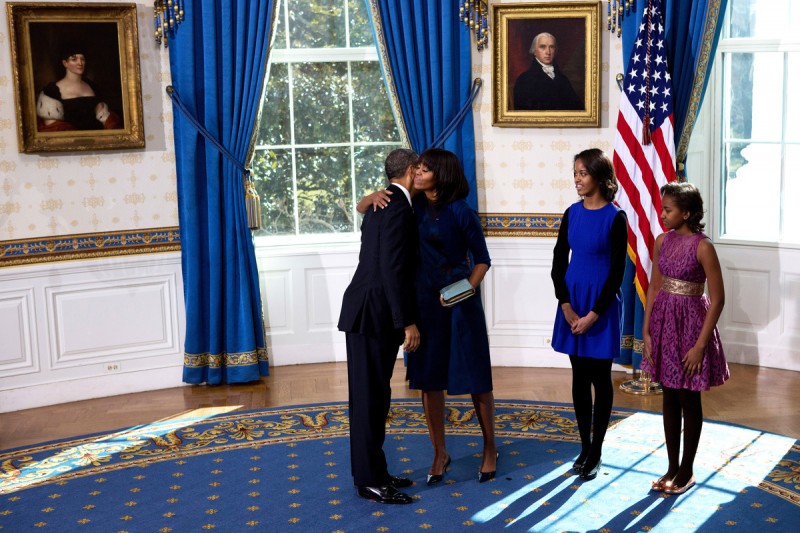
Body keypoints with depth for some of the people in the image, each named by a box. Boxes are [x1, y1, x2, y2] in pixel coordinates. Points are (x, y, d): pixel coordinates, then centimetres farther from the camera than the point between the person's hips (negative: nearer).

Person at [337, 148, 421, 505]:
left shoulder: (383, 202, 17)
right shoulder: (399, 207, -14)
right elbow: (393, 270, -21)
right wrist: (408, 322, -19)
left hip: (368, 312, 10)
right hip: (374, 314, -10)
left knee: (373, 397, 13)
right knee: (370, 398, -4)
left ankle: (373, 472, 21)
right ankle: (370, 481, 3)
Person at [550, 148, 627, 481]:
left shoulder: (615, 218, -9)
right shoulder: (572, 213, 4)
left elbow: (617, 272, -11)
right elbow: (558, 263, 4)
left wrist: (594, 314, -14)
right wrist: (566, 307, -7)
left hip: (602, 304, -4)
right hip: (572, 301, 4)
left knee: (600, 378, 4)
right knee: (579, 376, 10)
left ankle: (596, 452, 15)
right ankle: (584, 448, 20)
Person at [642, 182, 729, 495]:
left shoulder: (702, 247, -16)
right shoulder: (662, 241, 3)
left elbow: (717, 299, -14)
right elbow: (654, 287, 9)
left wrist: (700, 344, -16)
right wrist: (646, 331, 4)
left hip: (690, 323, -6)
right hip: (663, 321, 6)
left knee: (689, 400, 6)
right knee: (669, 399, 13)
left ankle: (687, 471, 20)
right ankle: (672, 467, 24)